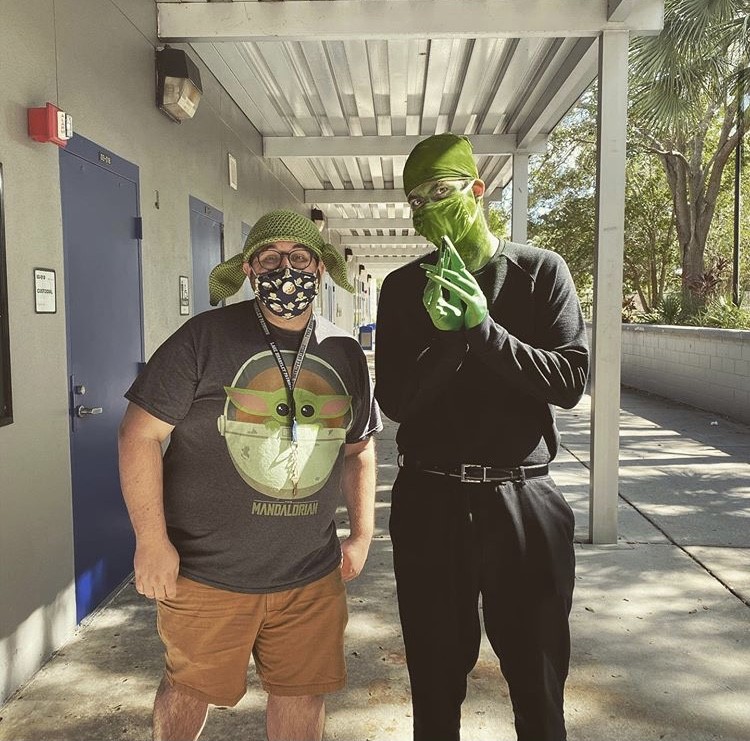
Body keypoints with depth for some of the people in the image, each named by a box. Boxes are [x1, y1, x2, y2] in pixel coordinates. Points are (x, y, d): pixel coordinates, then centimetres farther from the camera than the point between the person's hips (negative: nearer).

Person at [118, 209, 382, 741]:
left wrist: (362, 536, 8)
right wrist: (152, 542, -12)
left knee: (304, 694, 16)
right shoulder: (206, 337, -12)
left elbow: (359, 449, 14)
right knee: (190, 690, 17)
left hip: (312, 576, 4)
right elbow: (141, 434, -11)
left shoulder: (346, 354, 3)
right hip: (206, 572, -3)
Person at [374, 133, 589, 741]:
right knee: (436, 679, 15)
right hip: (429, 501, 1)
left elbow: (570, 382, -8)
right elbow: (394, 401, -4)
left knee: (539, 679, 12)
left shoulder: (541, 271, 0)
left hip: (523, 500, -1)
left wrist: (483, 327, -19)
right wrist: (446, 334, -19)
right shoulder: (404, 287, 3)